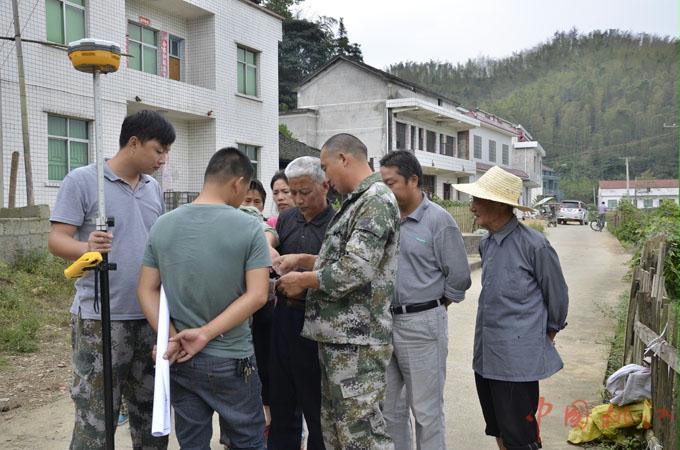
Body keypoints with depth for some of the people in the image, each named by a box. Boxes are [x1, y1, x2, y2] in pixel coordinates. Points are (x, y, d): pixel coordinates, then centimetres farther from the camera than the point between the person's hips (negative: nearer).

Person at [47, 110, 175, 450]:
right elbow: (56, 239, -12)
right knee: (97, 416, -2)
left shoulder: (153, 188, 12)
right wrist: (87, 248, -31)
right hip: (101, 318, -6)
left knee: (151, 408, 15)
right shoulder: (82, 181, -6)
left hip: (150, 316, 6)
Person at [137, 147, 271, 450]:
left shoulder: (162, 226, 2)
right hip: (231, 361, -4)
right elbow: (257, 295, -16)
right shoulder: (249, 228, -11)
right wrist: (206, 334, -15)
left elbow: (146, 291, 1)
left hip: (180, 360, 4)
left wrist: (171, 338, -9)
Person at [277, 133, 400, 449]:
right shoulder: (356, 202, 17)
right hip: (337, 336, 10)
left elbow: (355, 271, -24)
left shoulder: (376, 200, -15)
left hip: (357, 341, -10)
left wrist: (303, 280, -10)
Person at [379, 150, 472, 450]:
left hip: (422, 324, -5)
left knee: (426, 410, 6)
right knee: (389, 408, 16)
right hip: (385, 322, 6)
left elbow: (459, 277, -6)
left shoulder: (438, 220, -8)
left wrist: (435, 304, 0)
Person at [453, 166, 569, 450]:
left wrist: (550, 331, 11)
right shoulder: (486, 244, 8)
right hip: (486, 356, 7)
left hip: (517, 358, -7)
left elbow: (557, 294, -1)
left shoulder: (534, 245, -14)